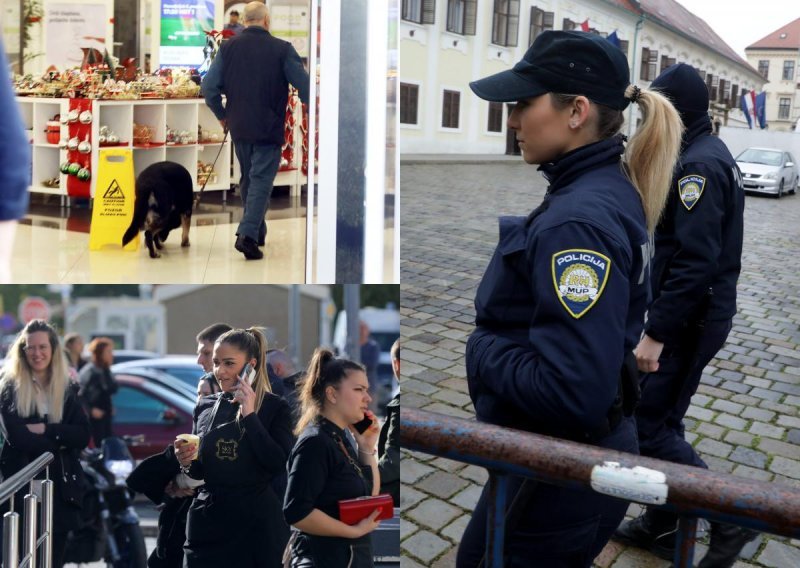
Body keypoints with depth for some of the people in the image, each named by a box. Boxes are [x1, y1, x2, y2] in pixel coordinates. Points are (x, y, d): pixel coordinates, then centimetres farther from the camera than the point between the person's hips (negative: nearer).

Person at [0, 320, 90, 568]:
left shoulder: (67, 390, 9)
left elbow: (83, 435, -1)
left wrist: (44, 430, -13)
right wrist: (60, 441, -7)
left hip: (60, 486, 3)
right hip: (22, 485, -3)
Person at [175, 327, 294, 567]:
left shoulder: (274, 407, -5)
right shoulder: (204, 407, 7)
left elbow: (280, 465, -17)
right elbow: (199, 471, 16)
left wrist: (249, 415, -17)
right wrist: (187, 463, -6)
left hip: (257, 526, -3)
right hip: (207, 523, 4)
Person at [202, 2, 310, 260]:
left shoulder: (228, 47, 2)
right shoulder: (282, 49, -8)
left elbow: (209, 86, -2)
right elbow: (304, 86, -7)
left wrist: (222, 115, 13)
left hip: (238, 128, 4)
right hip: (269, 129, -4)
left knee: (247, 179, 18)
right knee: (261, 181, -1)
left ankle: (257, 231, 28)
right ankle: (248, 234, -15)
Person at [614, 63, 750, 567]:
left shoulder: (698, 165, -20)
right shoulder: (713, 154, 12)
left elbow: (694, 262, -27)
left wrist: (656, 332, -25)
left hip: (690, 319, -10)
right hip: (702, 312, 10)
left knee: (649, 426, -2)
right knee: (664, 420, 17)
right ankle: (662, 526, 28)